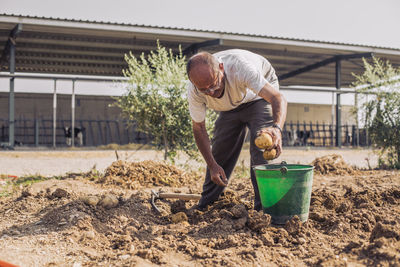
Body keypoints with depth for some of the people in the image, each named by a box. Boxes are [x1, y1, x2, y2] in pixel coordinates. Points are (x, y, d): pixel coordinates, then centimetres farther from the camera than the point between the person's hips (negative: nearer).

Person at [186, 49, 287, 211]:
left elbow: (278, 98, -50)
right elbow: (199, 128, -16)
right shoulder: (194, 91, -30)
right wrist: (212, 165, -21)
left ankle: (263, 207, -17)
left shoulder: (239, 66, -44)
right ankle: (204, 206, 18)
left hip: (259, 98, -3)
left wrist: (277, 128, -70)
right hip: (231, 105, 4)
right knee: (219, 150, 1)